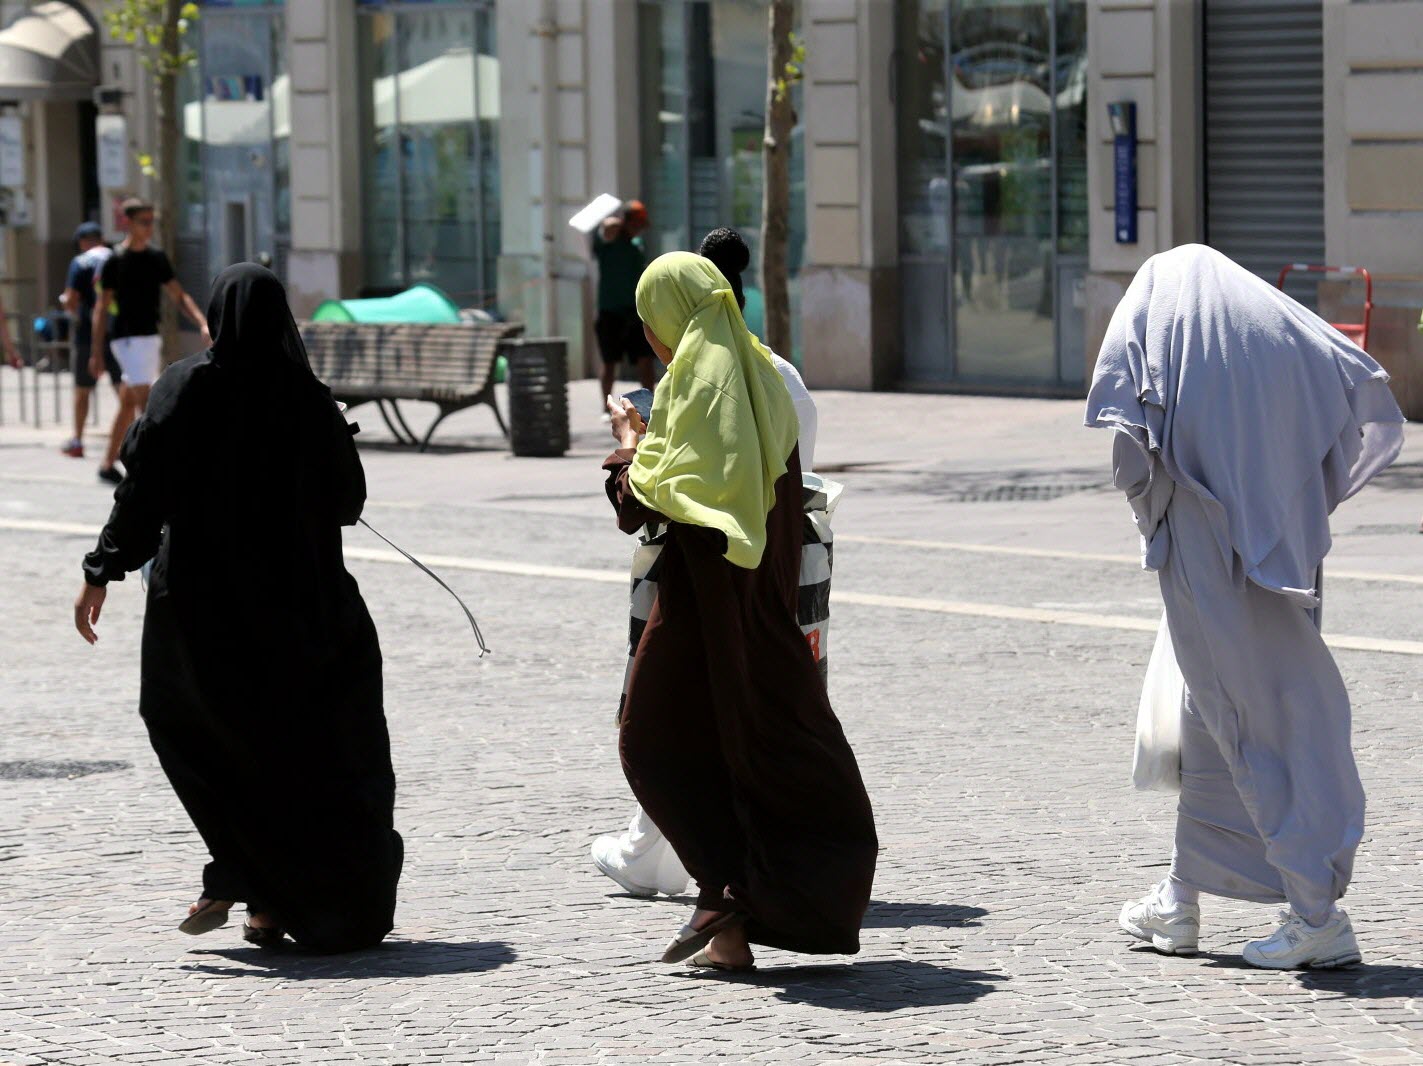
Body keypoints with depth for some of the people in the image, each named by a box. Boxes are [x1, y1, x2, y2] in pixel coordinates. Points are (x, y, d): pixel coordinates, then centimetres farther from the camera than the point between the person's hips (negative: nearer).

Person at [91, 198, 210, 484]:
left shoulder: (157, 258, 10)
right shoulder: (116, 261, -8)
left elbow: (179, 297, 11)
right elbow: (102, 308, -6)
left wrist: (203, 324, -6)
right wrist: (96, 353, -8)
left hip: (151, 337, 7)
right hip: (128, 339, -7)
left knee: (128, 405, 13)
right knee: (145, 402, -15)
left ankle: (108, 466, 23)